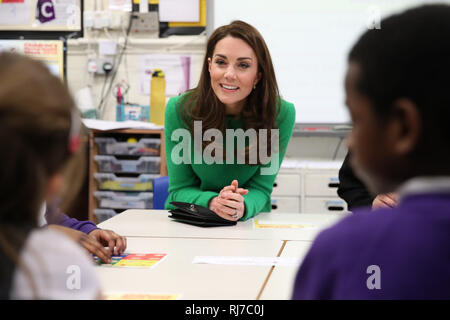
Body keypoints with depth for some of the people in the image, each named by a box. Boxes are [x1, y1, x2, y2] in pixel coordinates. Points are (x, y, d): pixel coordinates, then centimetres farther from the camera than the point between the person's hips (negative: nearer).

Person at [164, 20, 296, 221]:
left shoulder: (281, 114, -13)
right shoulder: (179, 109, -14)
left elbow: (261, 188, -9)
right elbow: (180, 189, -9)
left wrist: (242, 206, -32)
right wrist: (212, 202, -30)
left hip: (249, 221, 0)